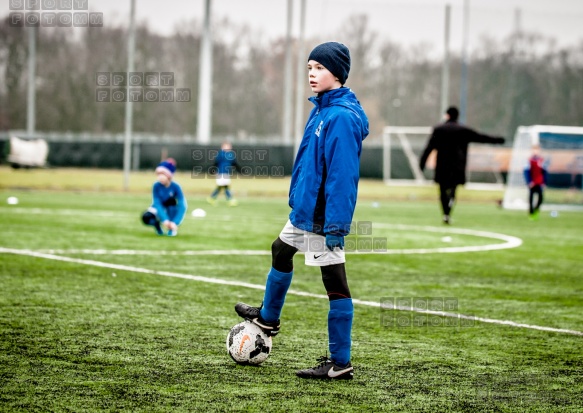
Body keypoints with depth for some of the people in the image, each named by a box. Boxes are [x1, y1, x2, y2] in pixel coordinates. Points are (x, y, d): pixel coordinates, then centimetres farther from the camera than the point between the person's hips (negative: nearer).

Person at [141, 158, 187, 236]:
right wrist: (165, 220, -40)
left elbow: (182, 206, -28)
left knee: (171, 200, -32)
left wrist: (175, 222, -40)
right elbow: (157, 204, -26)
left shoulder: (175, 187, -23)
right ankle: (156, 224, 4)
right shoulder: (156, 186, -21)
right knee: (146, 217, -32)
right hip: (159, 211, 0)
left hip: (171, 212, 0)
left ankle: (172, 228, -16)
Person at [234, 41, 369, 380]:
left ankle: (340, 364, 5)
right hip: (304, 210, 11)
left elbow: (343, 174, -26)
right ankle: (268, 318, 50)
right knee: (281, 252, 27)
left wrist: (336, 227, -28)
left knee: (336, 285, -3)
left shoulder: (342, 117, -21)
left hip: (323, 217, -11)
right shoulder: (322, 108, 9)